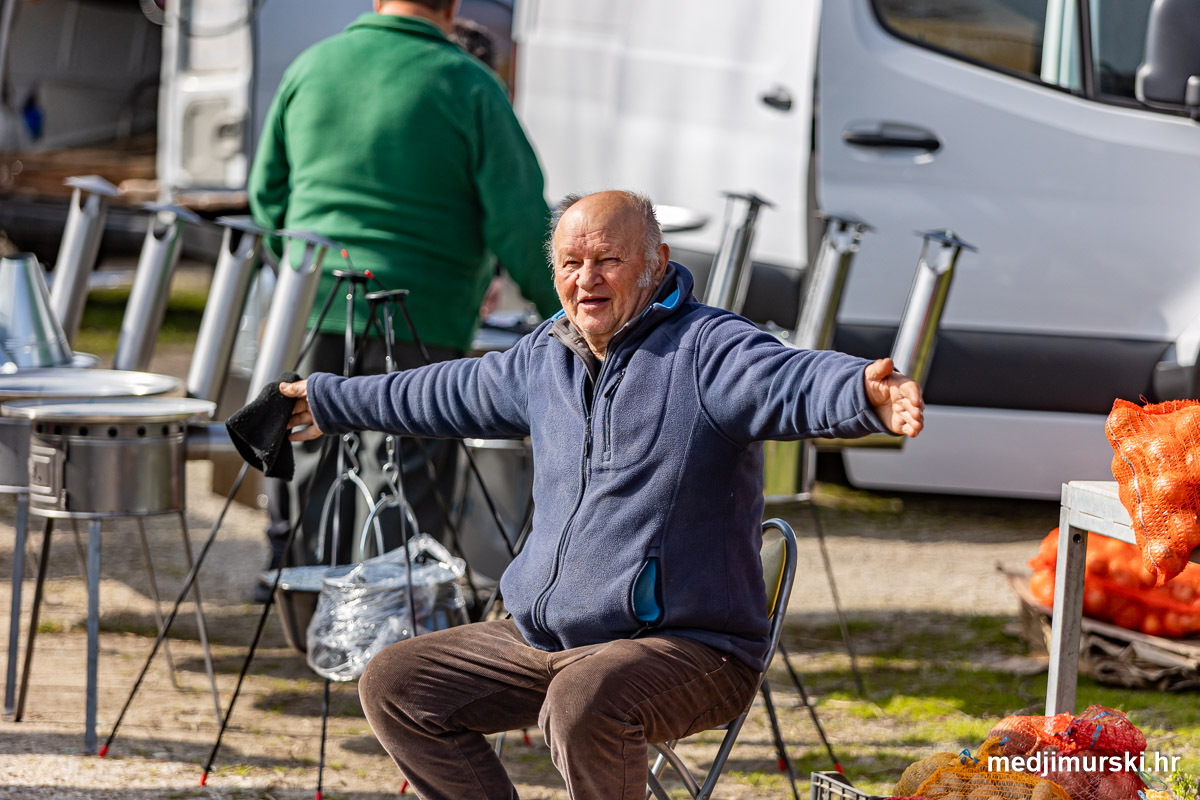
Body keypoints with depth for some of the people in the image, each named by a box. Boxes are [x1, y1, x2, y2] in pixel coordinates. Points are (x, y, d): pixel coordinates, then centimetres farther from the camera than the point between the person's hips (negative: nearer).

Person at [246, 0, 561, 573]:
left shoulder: (311, 66, 6)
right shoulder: (466, 86, -8)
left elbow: (267, 193, 14)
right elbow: (518, 220, -10)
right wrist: (557, 307, 2)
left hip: (313, 307, 4)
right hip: (420, 319, -4)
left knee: (310, 467, 14)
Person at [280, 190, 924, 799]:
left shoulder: (707, 349, -14)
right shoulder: (546, 355, 12)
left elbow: (795, 382, -34)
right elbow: (455, 392, 32)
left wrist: (868, 396, -58)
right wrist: (335, 401, 44)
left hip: (689, 649, -8)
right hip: (540, 641, 9)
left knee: (584, 701, -38)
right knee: (393, 686, 5)